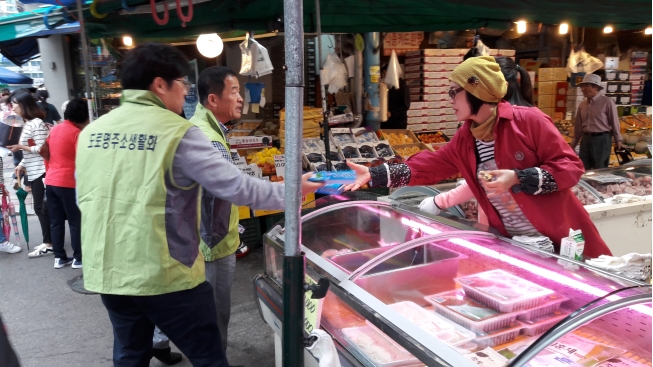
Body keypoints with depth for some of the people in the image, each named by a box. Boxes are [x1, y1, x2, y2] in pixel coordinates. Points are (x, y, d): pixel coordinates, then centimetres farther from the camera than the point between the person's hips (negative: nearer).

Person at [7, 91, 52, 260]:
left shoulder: (37, 123, -13)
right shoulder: (27, 124, 16)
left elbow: (42, 149, -17)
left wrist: (20, 147, -14)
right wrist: (21, 164, 9)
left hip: (41, 172, -9)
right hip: (33, 172, 9)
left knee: (43, 208, -4)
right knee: (40, 208, 12)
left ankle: (49, 242, 4)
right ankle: (48, 242, 20)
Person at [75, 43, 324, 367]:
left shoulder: (91, 131, 5)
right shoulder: (177, 132, -15)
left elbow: (85, 199, 15)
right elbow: (235, 187, -16)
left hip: (106, 274, 7)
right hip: (165, 275, -6)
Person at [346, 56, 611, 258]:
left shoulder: (528, 120, -15)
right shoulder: (464, 140, 3)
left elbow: (571, 166, -13)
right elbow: (428, 166, 6)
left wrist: (519, 179, -27)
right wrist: (374, 174, 0)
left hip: (561, 240, -5)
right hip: (513, 243, 5)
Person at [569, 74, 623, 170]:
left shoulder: (607, 102, -7)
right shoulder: (582, 104, 8)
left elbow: (614, 121, -5)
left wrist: (618, 140, -3)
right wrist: (574, 142, 17)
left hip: (601, 139, -5)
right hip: (586, 139, 5)